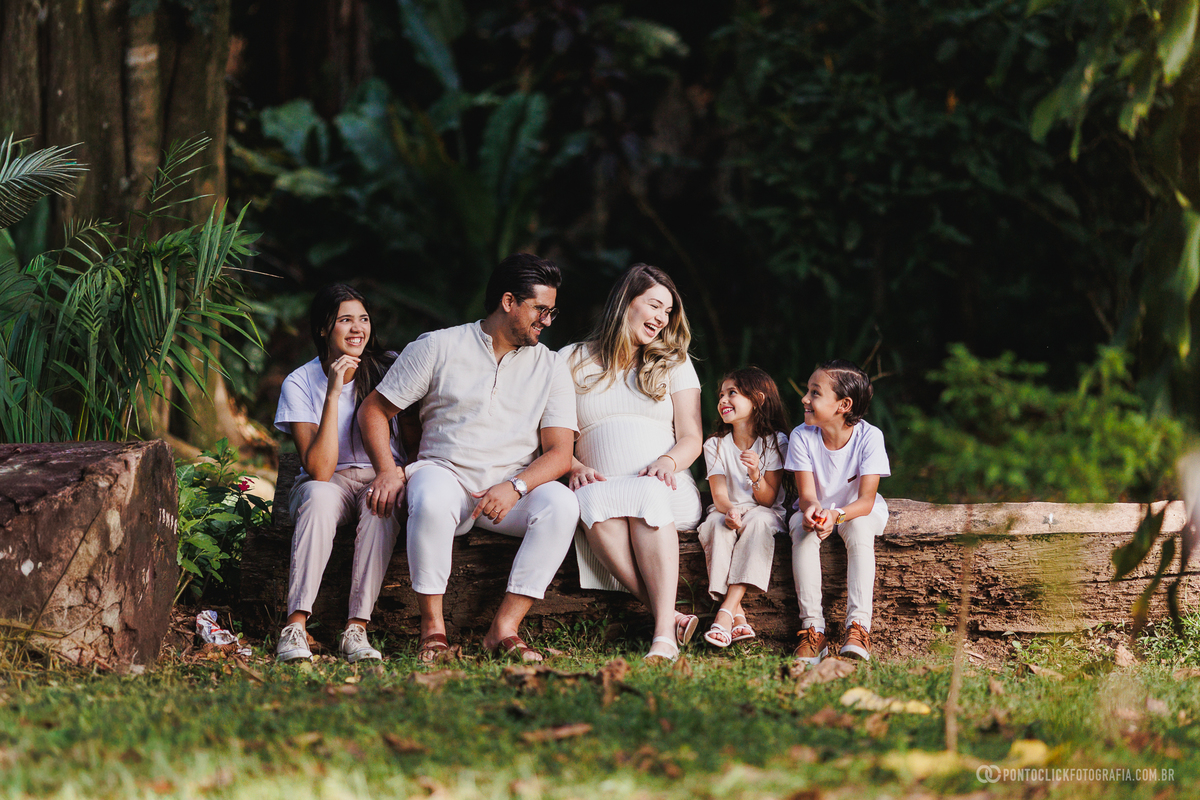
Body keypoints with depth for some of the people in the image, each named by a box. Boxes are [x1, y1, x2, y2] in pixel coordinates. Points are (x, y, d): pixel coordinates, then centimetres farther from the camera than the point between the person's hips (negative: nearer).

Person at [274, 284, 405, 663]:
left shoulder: (387, 368, -3)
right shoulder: (300, 384, -9)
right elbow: (319, 470, -19)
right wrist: (333, 395, -24)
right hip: (332, 481, -1)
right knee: (319, 495, -37)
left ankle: (356, 629, -38)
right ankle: (295, 625, -42)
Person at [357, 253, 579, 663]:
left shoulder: (550, 368, 10)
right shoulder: (437, 348, 5)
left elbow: (560, 452, 1)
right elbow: (374, 409, 7)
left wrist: (515, 487, -19)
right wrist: (387, 469, -11)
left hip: (512, 489, 2)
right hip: (446, 472, -2)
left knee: (561, 503, -30)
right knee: (432, 499, -38)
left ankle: (504, 628, -28)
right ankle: (432, 627, -25)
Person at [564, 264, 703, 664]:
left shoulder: (674, 364, 19)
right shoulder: (573, 361, 15)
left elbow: (691, 438, 10)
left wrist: (668, 461, -13)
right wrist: (574, 467, -12)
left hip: (666, 489, 0)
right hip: (600, 485, 0)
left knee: (647, 495, -38)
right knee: (592, 501, -38)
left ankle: (664, 634, -49)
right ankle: (669, 616, -43)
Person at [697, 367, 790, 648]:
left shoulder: (774, 442, -3)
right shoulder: (715, 444, 3)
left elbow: (768, 499, -8)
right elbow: (719, 493, -7)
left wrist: (756, 474, -29)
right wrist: (729, 510, -31)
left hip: (763, 512, -2)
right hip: (727, 509, 2)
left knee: (758, 521, -37)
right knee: (718, 524, -34)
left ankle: (725, 612, -44)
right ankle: (736, 615, -39)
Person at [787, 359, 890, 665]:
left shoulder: (869, 437, -22)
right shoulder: (802, 436, -16)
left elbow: (866, 500, -26)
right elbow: (807, 493, -20)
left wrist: (837, 515, -47)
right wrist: (812, 510, -45)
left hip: (857, 510, -2)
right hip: (816, 508, 2)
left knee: (860, 531, -34)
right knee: (803, 533, -30)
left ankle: (858, 625, -38)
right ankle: (813, 628, -33)